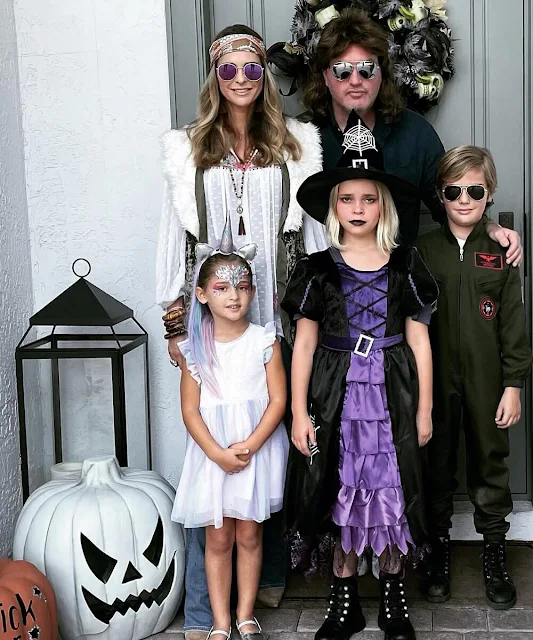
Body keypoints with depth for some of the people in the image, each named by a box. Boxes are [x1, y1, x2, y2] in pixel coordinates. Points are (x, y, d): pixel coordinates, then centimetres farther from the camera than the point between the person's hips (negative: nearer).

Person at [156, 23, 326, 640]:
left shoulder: (295, 147, 8)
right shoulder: (187, 150, 7)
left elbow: (312, 232, 8)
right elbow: (174, 238, 7)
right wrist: (174, 323, 4)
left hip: (277, 320, 1)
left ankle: (270, 576, 26)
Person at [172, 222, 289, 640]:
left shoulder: (264, 340, -3)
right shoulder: (196, 349, -1)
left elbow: (278, 400, -6)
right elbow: (190, 410, -2)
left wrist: (249, 445, -16)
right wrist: (218, 453, -14)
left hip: (257, 449, 0)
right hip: (211, 452, 1)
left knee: (249, 535, 9)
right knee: (218, 539, 7)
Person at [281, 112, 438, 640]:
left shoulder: (404, 266, 2)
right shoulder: (319, 270, 0)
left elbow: (419, 341, 4)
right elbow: (304, 344, 0)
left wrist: (424, 409, 3)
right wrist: (299, 412, -3)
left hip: (391, 394, 0)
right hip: (337, 394, 0)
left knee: (391, 489, 6)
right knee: (343, 490, 6)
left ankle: (392, 589, 24)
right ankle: (344, 595, 21)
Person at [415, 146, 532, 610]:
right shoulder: (424, 251, 2)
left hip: (486, 380, 0)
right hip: (436, 379, 0)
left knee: (490, 463, 8)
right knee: (438, 465, 10)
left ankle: (494, 554, 23)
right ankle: (439, 551, 26)